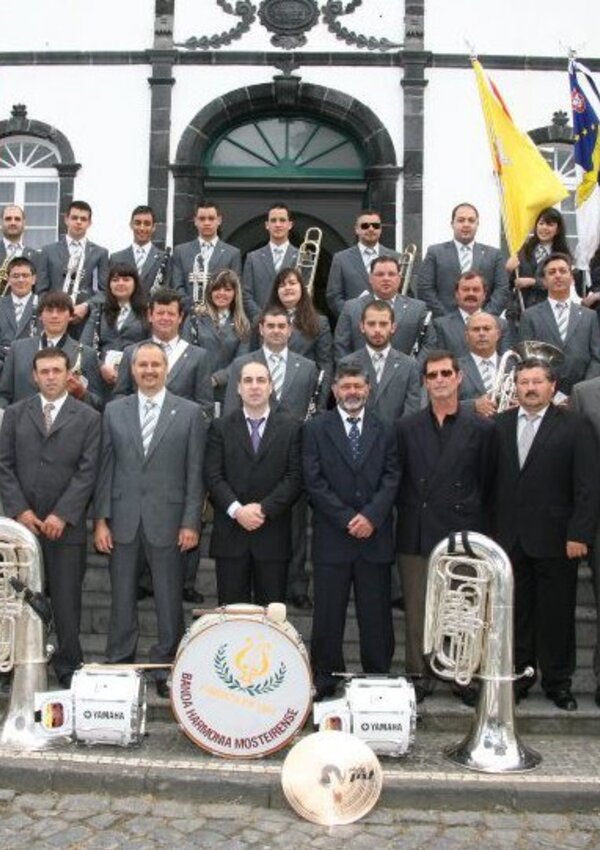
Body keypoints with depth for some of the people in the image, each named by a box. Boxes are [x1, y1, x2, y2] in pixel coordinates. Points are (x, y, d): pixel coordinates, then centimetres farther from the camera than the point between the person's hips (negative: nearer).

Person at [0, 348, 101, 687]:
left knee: (67, 599, 2)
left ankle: (69, 667, 14)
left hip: (67, 525, -2)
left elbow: (87, 472, -4)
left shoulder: (88, 418, 3)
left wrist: (62, 515, -11)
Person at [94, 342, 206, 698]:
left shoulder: (189, 413, 1)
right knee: (122, 599, 10)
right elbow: (106, 468, 6)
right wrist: (101, 519, 1)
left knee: (170, 600, 5)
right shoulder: (114, 411, 7)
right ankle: (119, 666, 22)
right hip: (122, 520, 2)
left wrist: (191, 523, -6)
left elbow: (195, 473, -1)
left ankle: (167, 670, 18)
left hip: (168, 520, -2)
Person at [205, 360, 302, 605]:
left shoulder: (291, 428, 5)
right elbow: (213, 475, -2)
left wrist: (263, 508, -13)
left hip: (273, 534, 0)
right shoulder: (221, 427, 6)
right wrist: (237, 510, -15)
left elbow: (294, 476, -3)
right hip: (230, 533, 0)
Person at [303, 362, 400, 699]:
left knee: (376, 614, 6)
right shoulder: (316, 429, 3)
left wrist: (371, 516, -11)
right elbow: (314, 481, -3)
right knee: (328, 615, 5)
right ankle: (324, 680, 17)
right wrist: (347, 519, -9)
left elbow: (391, 478, 3)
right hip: (332, 536, -1)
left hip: (375, 536, 2)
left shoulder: (384, 430, 10)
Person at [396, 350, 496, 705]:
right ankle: (420, 676, 19)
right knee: (417, 612, 7)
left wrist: (480, 528, 2)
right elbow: (398, 480, 9)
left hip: (463, 535, -1)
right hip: (417, 536, 1)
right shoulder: (407, 428, 6)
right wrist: (408, 516, 2)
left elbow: (489, 485, 4)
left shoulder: (482, 428, 3)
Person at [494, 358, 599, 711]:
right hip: (509, 539, 3)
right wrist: (492, 529, -1)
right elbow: (491, 479, 5)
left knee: (557, 615, 6)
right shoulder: (501, 424, 7)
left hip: (555, 540, -3)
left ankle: (558, 682, 20)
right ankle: (518, 676, 23)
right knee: (516, 612, 10)